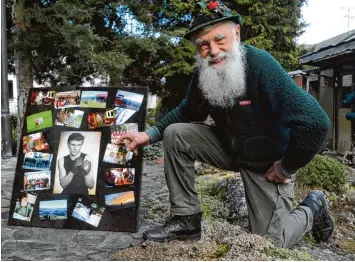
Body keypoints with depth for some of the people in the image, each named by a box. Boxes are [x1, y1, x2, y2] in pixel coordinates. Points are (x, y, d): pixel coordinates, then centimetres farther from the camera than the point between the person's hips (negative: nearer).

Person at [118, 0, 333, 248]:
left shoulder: (261, 65, -32)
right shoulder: (203, 73, -11)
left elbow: (316, 123, -36)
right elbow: (187, 112, 8)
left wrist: (287, 168, -23)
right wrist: (150, 135, -4)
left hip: (269, 161, -5)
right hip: (230, 146, 6)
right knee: (175, 134, -13)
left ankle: (312, 208, 27)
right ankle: (187, 219, -1)